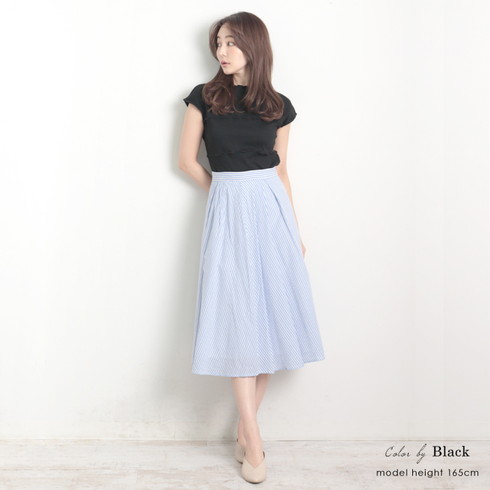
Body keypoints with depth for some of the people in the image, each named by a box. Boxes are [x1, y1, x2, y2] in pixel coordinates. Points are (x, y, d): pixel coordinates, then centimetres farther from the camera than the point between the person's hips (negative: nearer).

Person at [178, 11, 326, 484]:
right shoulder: (203, 96, 3)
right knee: (237, 318, -3)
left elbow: (280, 170, 11)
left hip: (271, 210, 3)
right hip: (228, 212, -2)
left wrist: (296, 230, 10)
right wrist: (228, 191, 10)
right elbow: (187, 159, 7)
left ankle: (245, 428, 18)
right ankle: (253, 439, 6)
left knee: (271, 313, 2)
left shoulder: (278, 106, 8)